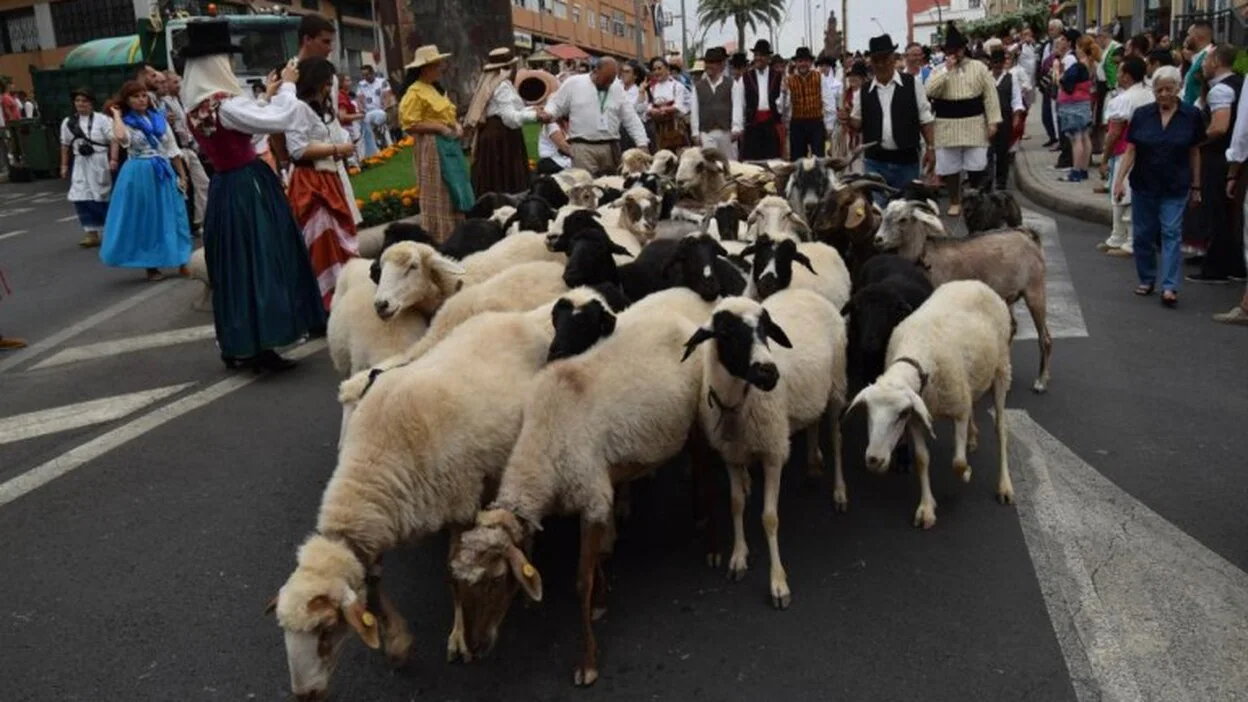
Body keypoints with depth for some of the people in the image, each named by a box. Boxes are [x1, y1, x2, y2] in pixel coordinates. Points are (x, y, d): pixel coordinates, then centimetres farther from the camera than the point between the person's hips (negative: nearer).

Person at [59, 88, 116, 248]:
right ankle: (92, 233, 7)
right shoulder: (68, 122, 9)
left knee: (104, 197, 4)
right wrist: (64, 165, 15)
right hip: (81, 165, 4)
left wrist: (113, 159, -22)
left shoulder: (102, 119, -6)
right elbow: (65, 145, 16)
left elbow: (113, 140, -11)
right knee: (81, 199, -1)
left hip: (100, 163, -4)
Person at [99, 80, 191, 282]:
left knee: (170, 217, 8)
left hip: (164, 172, 3)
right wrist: (117, 115, -13)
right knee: (145, 219, 5)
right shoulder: (126, 122, -4)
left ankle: (181, 262, 19)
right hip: (139, 174, -3)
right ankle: (151, 266, 16)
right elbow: (120, 138, -29)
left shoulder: (159, 117, 6)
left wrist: (182, 175, 5)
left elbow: (172, 149, 9)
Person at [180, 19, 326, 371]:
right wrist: (287, 86, -6)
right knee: (258, 260, -5)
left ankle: (237, 345, 22)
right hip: (248, 189, -9)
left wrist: (267, 96, 20)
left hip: (223, 189, 9)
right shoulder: (226, 105, -19)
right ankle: (259, 347, -3)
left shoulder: (196, 106, 9)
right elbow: (281, 119, -21)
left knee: (234, 264, 14)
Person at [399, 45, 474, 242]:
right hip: (433, 147, -9)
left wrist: (455, 125, 6)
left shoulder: (436, 88, 16)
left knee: (454, 192, 11)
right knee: (438, 195, -5)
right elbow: (409, 124, -17)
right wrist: (440, 127, -17)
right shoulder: (415, 92, -12)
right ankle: (438, 239, 3)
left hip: (449, 144, 9)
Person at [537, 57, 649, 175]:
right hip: (583, 147, -3)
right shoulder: (573, 83, 2)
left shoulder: (617, 89, 11)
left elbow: (632, 120, 10)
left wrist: (642, 144, 2)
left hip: (611, 148, 4)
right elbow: (556, 104, 8)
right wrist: (548, 114, -16)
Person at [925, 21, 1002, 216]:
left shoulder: (979, 67, 2)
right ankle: (955, 202, 20)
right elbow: (930, 92, -15)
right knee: (949, 167, 6)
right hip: (947, 126, 1)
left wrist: (993, 121, -5)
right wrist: (946, 70, -15)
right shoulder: (939, 70, 3)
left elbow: (990, 96, 1)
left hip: (974, 124, 0)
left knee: (977, 166, 1)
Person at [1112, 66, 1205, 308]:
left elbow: (1194, 152, 2)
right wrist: (1120, 179, -10)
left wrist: (1196, 186, 4)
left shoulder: (1191, 116, -3)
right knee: (1143, 233, 8)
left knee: (1171, 233, -6)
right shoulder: (1142, 115, -1)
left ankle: (1169, 287, -9)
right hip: (1144, 185, 2)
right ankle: (1146, 280, 23)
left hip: (1175, 187, -2)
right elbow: (1131, 150, 0)